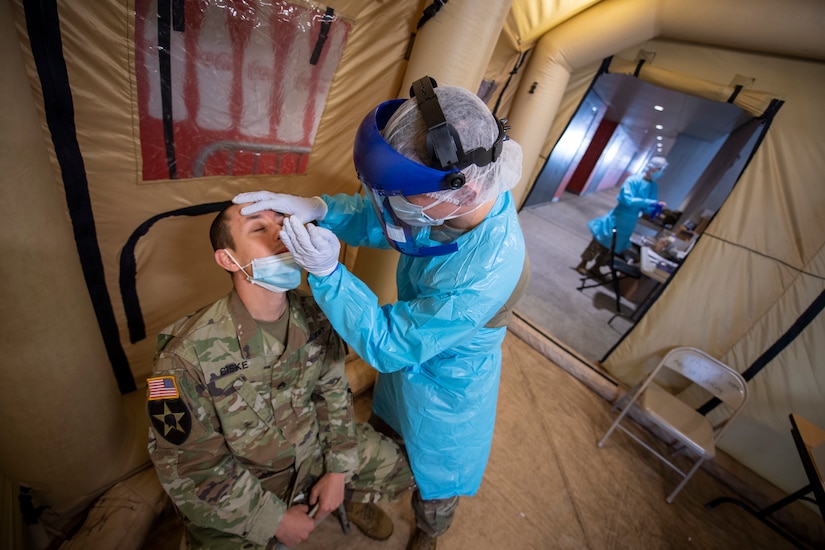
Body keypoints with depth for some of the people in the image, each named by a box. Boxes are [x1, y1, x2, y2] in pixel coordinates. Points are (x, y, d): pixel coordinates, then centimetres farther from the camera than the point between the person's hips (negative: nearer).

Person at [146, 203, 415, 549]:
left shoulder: (315, 317, -17)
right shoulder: (187, 355, -29)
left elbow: (332, 391, -3)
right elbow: (188, 466, -19)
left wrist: (338, 469, -3)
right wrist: (274, 521, -13)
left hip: (315, 451, 3)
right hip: (237, 494, -2)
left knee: (400, 468, 5)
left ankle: (350, 497, 37)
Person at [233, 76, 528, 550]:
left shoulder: (483, 275, -43)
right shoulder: (467, 198, -21)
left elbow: (386, 344, -32)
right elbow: (376, 217, -8)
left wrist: (327, 272, -37)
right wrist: (318, 208, -24)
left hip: (445, 387, -6)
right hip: (410, 344, 7)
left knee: (434, 474, 27)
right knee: (388, 431, 35)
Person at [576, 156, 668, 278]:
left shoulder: (654, 187, 4)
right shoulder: (633, 180, -16)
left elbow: (647, 209, 6)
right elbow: (627, 200, -26)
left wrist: (656, 208, -15)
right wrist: (650, 202, -26)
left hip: (629, 224, 6)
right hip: (617, 219, -6)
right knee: (599, 243, 3)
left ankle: (595, 268, 27)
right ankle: (582, 265, 16)